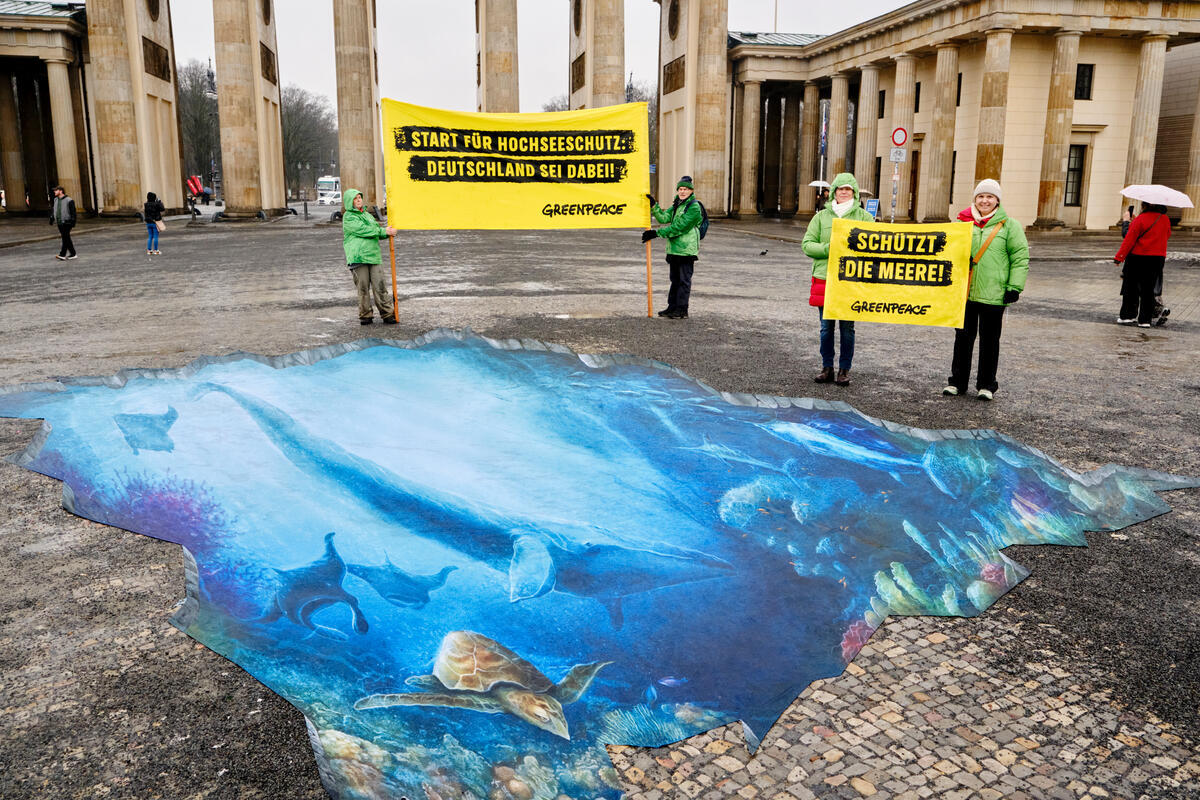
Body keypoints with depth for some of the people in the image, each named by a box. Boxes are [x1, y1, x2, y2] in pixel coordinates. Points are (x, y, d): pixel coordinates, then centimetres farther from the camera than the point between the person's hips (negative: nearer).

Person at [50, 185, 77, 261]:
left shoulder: (69, 200, -7)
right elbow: (53, 210, 22)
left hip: (66, 222, -7)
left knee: (65, 238, -12)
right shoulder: (56, 200, 14)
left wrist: (73, 222, -14)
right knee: (66, 238, 9)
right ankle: (72, 254, 14)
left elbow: (73, 212, -9)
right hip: (59, 222, 7)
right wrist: (52, 219, 17)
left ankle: (62, 255, -16)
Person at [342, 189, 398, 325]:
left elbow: (377, 230, 23)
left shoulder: (367, 215, 24)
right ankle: (365, 315, 10)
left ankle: (387, 314, 4)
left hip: (373, 255, 5)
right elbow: (363, 230, -12)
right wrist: (383, 231, -11)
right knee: (363, 287, -1)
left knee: (380, 285, -1)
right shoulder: (348, 217, 0)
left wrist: (388, 232, 1)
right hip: (357, 257, -5)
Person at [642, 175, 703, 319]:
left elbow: (679, 227, -18)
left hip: (686, 249, -8)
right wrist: (653, 205, -5)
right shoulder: (677, 205, 16)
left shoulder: (694, 207, -12)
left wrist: (656, 233, -16)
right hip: (674, 248, 8)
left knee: (684, 280, -3)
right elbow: (664, 218, 8)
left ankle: (682, 310, 1)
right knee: (675, 279, 14)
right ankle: (672, 307, 21)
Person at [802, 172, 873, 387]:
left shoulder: (864, 217, 7)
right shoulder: (821, 216, 10)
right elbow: (807, 244, 4)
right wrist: (828, 249, -12)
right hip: (824, 278, 1)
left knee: (847, 328, 2)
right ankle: (827, 368, 16)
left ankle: (845, 369, 12)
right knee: (826, 327, 5)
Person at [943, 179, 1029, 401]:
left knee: (989, 340, 6)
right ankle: (957, 381, 19)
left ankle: (986, 385, 16)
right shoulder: (963, 222, 8)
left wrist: (1015, 287, -9)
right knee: (963, 337, 9)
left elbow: (1020, 257, -1)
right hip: (964, 291, 2)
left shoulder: (1008, 225, 1)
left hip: (994, 294, -2)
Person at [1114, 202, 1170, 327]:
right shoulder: (1165, 219, 4)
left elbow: (1129, 239, -13)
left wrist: (1119, 257, -10)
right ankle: (1145, 319, 7)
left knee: (1130, 287, 5)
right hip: (1158, 258, 4)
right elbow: (1167, 235, 20)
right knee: (1148, 289, 8)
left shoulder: (1140, 219, -12)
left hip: (1138, 257, -4)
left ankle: (1128, 316, 5)